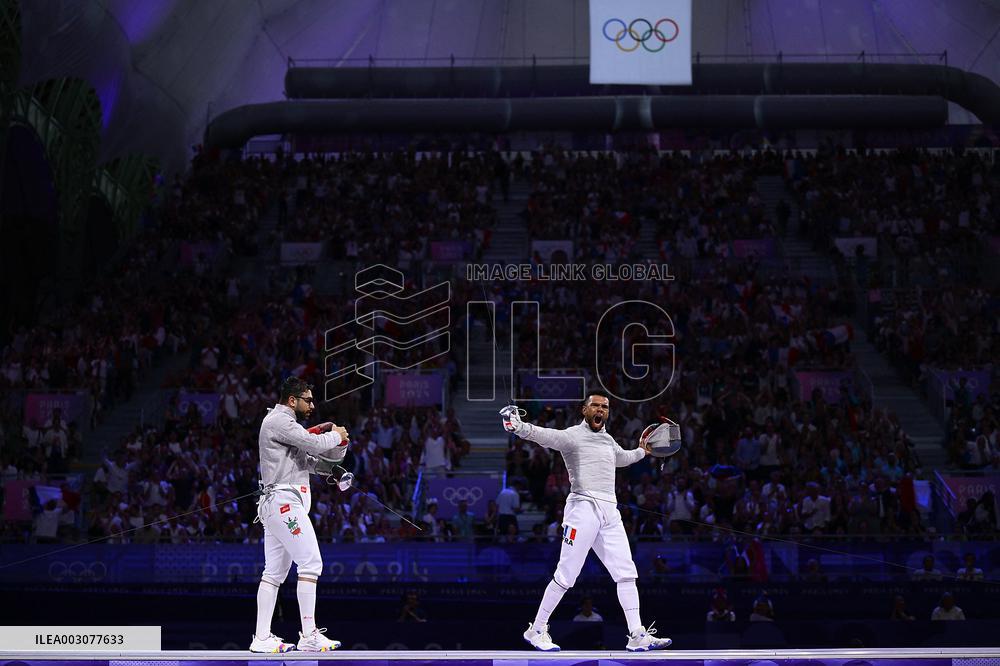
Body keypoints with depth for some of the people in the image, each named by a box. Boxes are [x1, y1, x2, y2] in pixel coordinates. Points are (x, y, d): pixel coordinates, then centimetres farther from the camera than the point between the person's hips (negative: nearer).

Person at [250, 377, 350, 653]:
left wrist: (339, 445, 6)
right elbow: (314, 444, -19)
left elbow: (320, 464, 23)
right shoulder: (278, 420, -8)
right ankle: (309, 636, -17)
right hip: (284, 502, -11)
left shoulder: (285, 424, 24)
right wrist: (336, 436, 1)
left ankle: (262, 638, 4)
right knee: (310, 563, -13)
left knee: (274, 572, 7)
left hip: (273, 506, 11)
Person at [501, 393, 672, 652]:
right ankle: (537, 630, 8)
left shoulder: (607, 439, 19)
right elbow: (545, 435, -25)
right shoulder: (572, 435, -4)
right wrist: (519, 427, -43)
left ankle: (637, 636, 1)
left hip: (610, 513, 7)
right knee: (566, 576, -5)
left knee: (626, 574, 0)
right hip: (583, 509, -7)